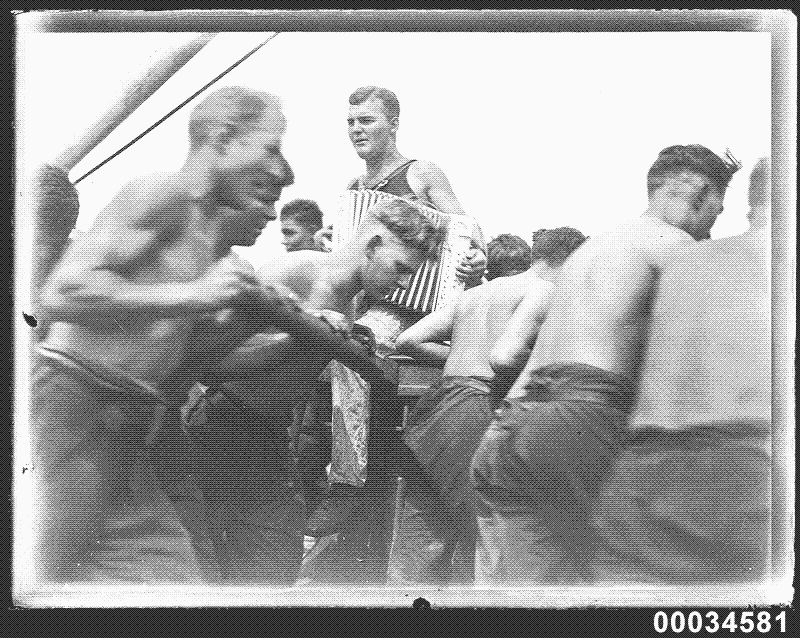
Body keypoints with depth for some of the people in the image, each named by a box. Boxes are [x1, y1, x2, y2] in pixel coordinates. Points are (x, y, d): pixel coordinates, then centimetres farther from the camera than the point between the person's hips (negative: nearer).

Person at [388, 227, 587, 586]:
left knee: (413, 564, 9)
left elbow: (408, 341, 19)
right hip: (478, 413, -8)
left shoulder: (478, 291, 25)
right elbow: (504, 357, -17)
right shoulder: (545, 291, 0)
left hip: (432, 408, 8)